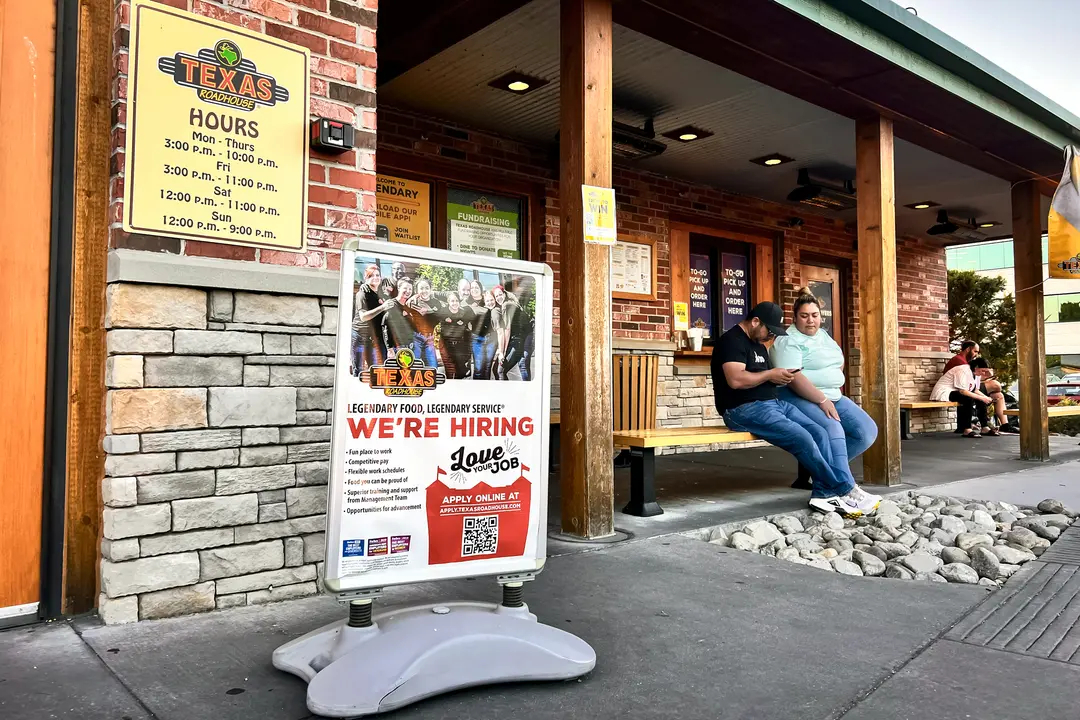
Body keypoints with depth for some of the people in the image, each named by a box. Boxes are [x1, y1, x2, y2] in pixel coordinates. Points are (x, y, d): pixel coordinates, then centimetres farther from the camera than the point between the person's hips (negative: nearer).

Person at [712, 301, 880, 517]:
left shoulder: (759, 344, 22)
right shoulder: (732, 341, -10)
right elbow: (736, 380, -23)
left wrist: (780, 378, 4)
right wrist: (770, 374, -10)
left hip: (773, 402, 10)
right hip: (744, 409, -10)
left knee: (819, 433, -10)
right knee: (802, 438, -23)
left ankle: (823, 494, -14)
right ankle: (846, 490, -11)